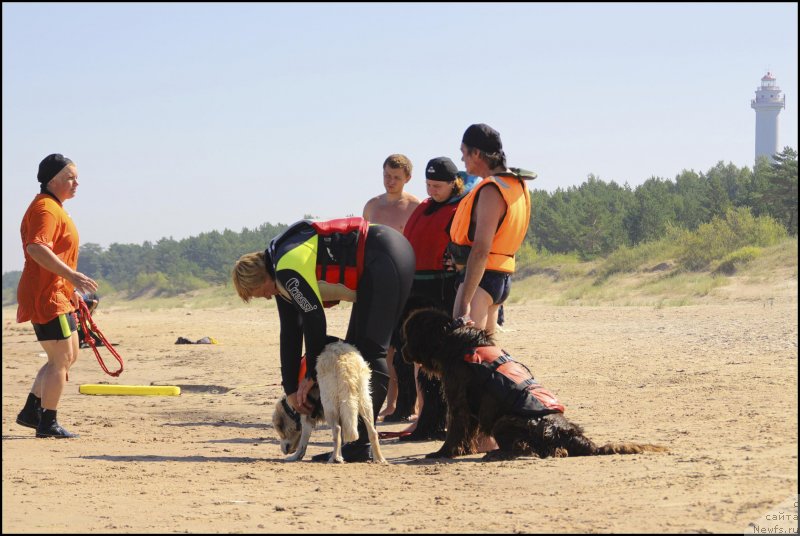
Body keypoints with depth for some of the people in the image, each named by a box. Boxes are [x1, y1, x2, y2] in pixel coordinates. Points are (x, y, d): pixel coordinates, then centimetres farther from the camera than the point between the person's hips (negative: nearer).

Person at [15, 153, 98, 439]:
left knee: (68, 356, 16)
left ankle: (31, 411, 18)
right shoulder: (45, 208, -16)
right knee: (61, 359, -6)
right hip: (46, 297, -11)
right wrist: (71, 275, -35)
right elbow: (36, 248, -31)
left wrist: (71, 289, 27)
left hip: (57, 295, 11)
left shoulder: (55, 208, 19)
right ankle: (47, 423, 1)